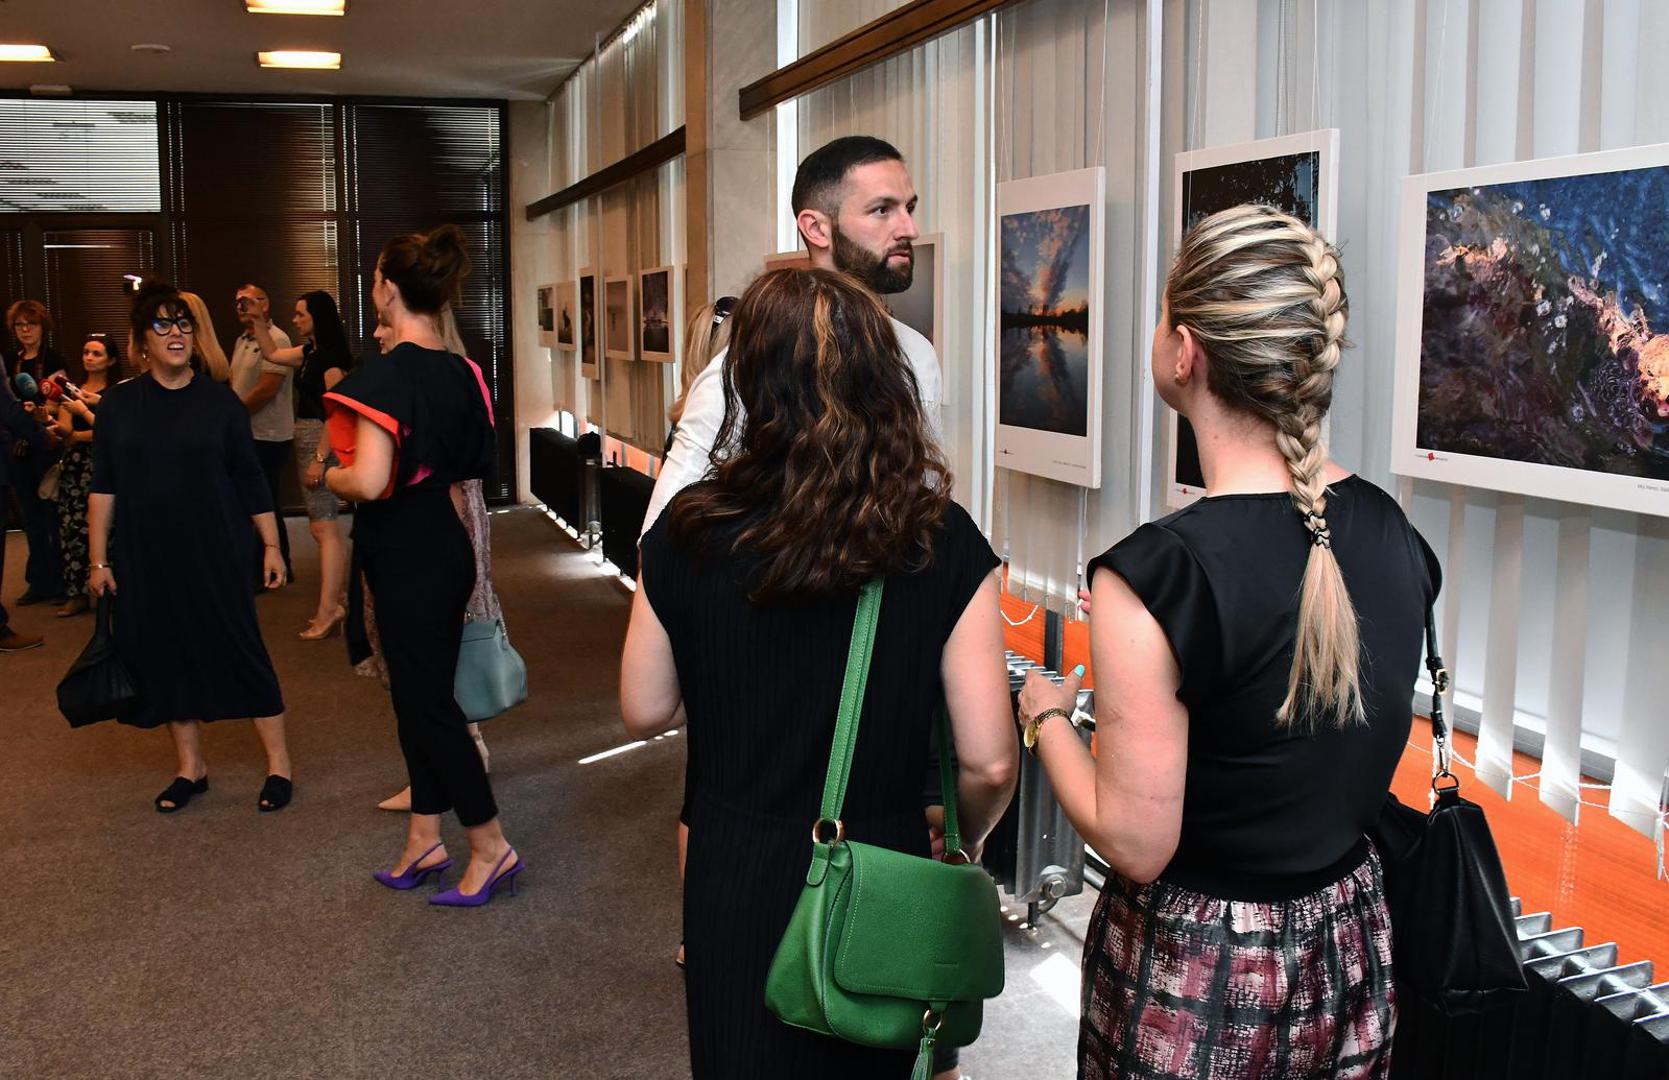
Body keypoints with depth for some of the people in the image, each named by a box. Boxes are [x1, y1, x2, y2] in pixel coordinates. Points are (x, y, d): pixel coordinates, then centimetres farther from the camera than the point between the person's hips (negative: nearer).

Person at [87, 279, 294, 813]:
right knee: (164, 654, 7)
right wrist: (99, 560, 1)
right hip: (146, 555, 2)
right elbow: (103, 487, 4)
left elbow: (250, 479, 2)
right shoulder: (118, 404, 2)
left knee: (240, 649, -2)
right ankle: (190, 768, 21)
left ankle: (278, 764, 8)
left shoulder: (219, 401, -1)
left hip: (217, 552, -2)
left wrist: (271, 545, 0)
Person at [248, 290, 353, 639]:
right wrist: (259, 322, 22)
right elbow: (271, 353, 30)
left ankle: (328, 610, -14)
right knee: (324, 525, 14)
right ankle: (339, 596, 22)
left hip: (321, 442, -10)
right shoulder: (310, 352, 13)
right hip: (306, 439, 10)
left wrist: (319, 458, -24)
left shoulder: (331, 356, -14)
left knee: (323, 526, -12)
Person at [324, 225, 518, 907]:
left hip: (406, 559, -8)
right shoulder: (461, 373, 5)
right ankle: (425, 841, 28)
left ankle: (491, 847, 9)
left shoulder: (385, 375, -19)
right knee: (422, 694, 17)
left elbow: (369, 481, -28)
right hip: (446, 545, 8)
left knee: (425, 702, 2)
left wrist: (331, 475, -9)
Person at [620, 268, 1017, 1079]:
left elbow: (645, 713, 1)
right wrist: (966, 841, 7)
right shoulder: (944, 542, -16)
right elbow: (989, 761, -14)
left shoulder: (689, 532, -12)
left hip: (734, 875, 0)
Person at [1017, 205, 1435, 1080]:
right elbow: (1352, 754, 8)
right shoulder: (1391, 533, -6)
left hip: (1197, 979, -6)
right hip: (1348, 948, 6)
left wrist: (1046, 716, -5)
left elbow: (1135, 843, -20)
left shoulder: (1154, 574, -26)